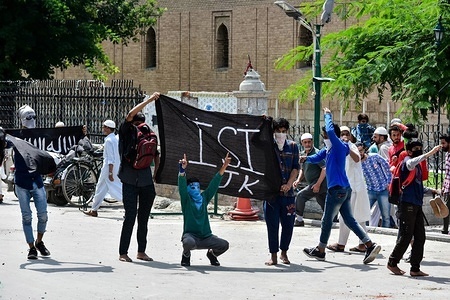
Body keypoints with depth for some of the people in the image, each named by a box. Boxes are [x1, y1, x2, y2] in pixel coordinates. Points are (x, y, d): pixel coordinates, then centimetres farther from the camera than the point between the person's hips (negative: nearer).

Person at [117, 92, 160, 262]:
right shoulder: (127, 133, 0)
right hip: (130, 182, -4)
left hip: (146, 182, 4)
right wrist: (149, 100, -12)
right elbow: (130, 115, -13)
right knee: (130, 216, -8)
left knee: (144, 218, 10)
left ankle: (141, 251, 19)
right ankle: (123, 253, -3)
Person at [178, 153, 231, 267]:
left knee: (224, 245, -16)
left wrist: (224, 167, -1)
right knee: (188, 242, -39)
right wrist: (182, 169, -34)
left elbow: (214, 184, 7)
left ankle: (212, 253, 20)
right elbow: (182, 184, -16)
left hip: (206, 237, 5)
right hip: (191, 235, -4)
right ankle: (186, 255, 0)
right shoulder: (186, 199, -1)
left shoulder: (204, 197, 10)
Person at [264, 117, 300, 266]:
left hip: (287, 191, 2)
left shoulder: (292, 146, 9)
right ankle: (273, 255, 5)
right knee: (272, 224, -1)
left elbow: (296, 167, 6)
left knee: (288, 223, 4)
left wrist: (289, 184, -7)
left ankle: (284, 252, 21)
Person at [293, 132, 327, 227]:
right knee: (324, 204, 10)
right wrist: (298, 180, 9)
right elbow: (303, 169, 27)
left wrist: (318, 184, -22)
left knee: (300, 196, -11)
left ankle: (299, 220, -5)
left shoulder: (316, 153, -12)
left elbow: (324, 168, -19)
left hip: (320, 184, -9)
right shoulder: (302, 154, 14)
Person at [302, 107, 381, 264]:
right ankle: (370, 245, 1)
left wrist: (328, 115, -11)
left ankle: (320, 251, 15)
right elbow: (317, 158, 15)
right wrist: (307, 158, -6)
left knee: (327, 220, 4)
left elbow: (330, 130, -25)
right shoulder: (328, 149, 14)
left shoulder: (339, 147, -12)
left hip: (338, 189, -10)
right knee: (350, 220, 8)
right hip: (344, 189, 10)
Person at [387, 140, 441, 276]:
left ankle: (415, 268, 8)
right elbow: (411, 163, -34)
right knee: (405, 237, -6)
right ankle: (392, 263, 9)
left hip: (417, 206, 9)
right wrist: (430, 153, -39)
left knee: (420, 237, 5)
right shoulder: (407, 161, -7)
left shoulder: (418, 165, 22)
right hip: (407, 204, -9)